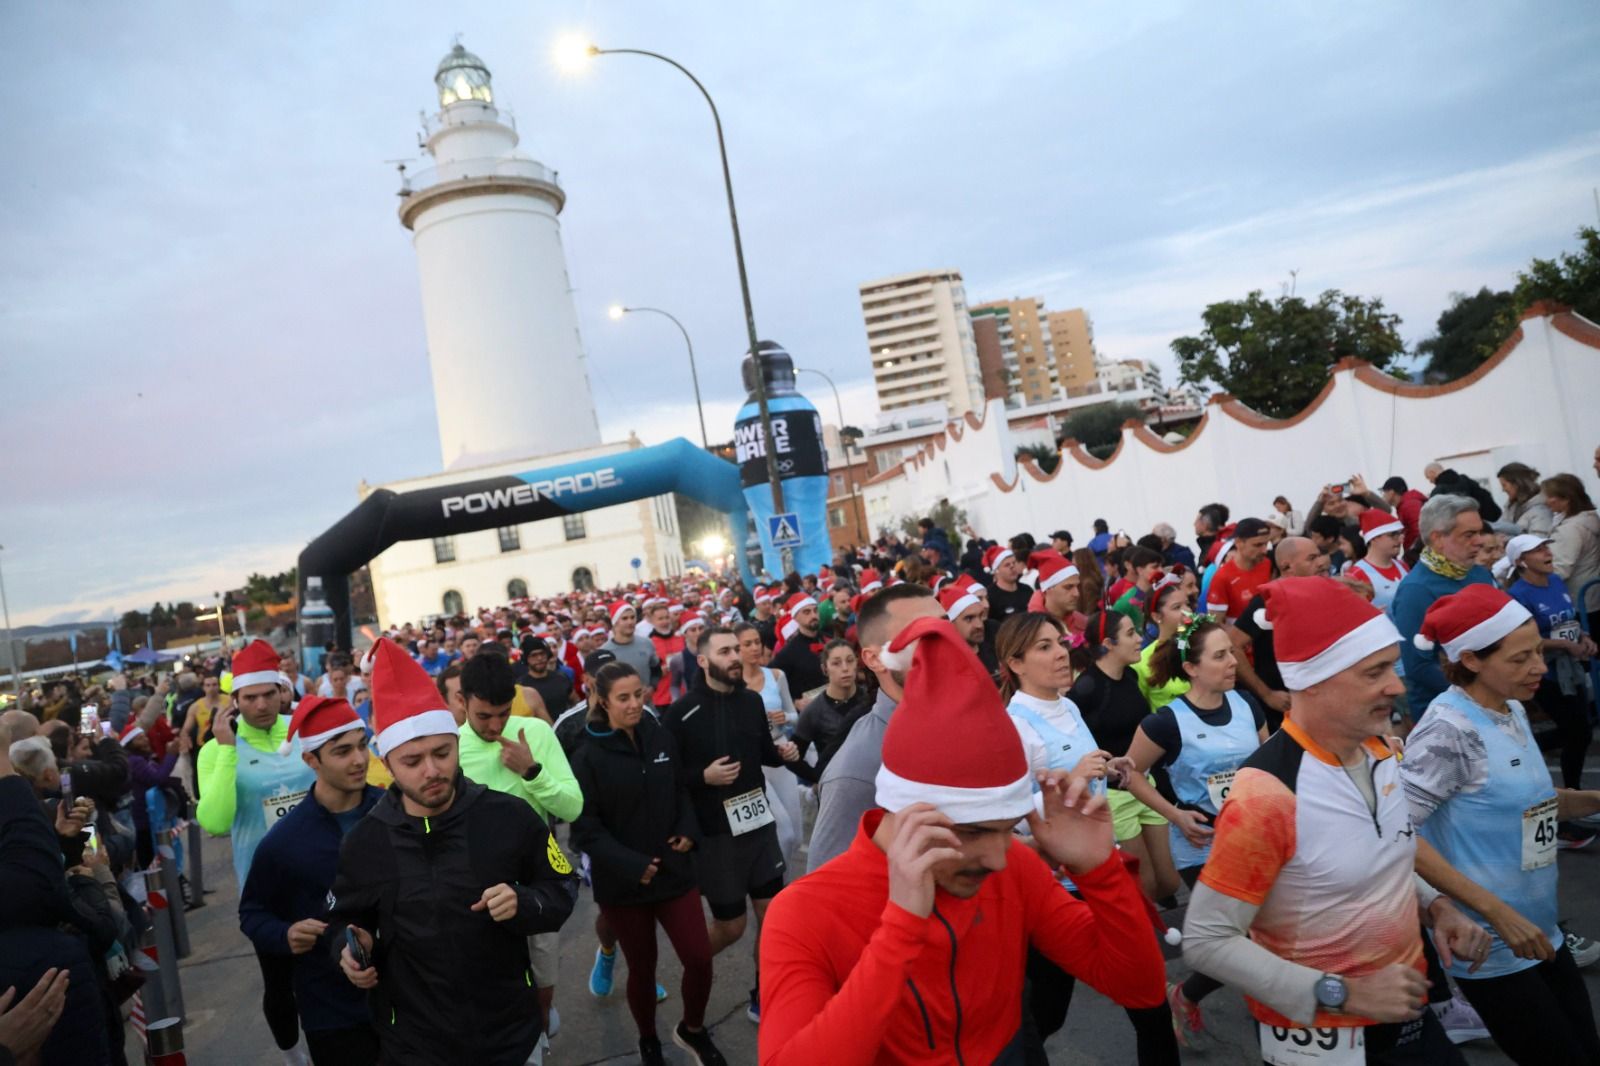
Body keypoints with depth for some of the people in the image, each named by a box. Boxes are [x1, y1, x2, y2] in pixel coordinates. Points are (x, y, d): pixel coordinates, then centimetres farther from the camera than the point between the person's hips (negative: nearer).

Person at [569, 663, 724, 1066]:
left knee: (700, 959, 1)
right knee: (642, 968, 12)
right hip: (623, 880, -3)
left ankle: (692, 1029, 30)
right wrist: (630, 865, -20)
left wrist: (688, 829, -4)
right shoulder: (588, 756, -13)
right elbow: (584, 827, -14)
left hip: (673, 869, 3)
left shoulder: (660, 736, 0)